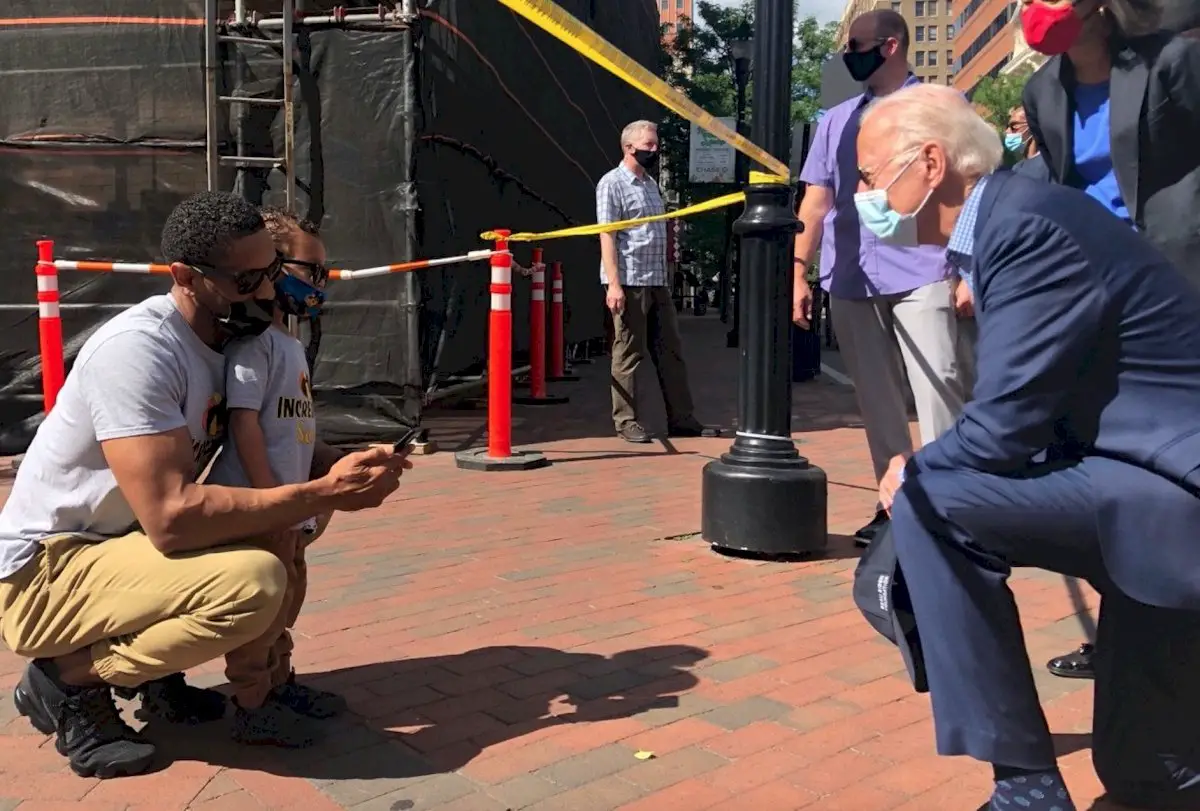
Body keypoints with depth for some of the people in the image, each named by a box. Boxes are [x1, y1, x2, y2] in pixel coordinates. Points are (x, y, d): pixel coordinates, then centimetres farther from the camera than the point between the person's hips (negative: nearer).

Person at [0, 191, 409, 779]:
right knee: (254, 581, -29)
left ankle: (152, 670, 11)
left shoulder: (235, 339, 0)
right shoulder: (137, 349, -26)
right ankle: (68, 679, -5)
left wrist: (344, 468, -11)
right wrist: (325, 493, -30)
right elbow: (169, 516, -33)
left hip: (122, 546, 9)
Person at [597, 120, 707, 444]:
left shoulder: (651, 183, 19)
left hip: (658, 281, 8)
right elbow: (607, 236, -12)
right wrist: (614, 284, -20)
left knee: (670, 350, 8)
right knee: (628, 353, -1)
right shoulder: (612, 183, -5)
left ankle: (680, 419, 14)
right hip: (629, 282, -8)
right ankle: (626, 421, 8)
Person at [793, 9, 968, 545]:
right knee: (877, 401, 8)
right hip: (850, 281, 4)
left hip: (922, 275, -4)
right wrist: (798, 273, 5)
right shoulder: (835, 121, 17)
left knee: (937, 392, -8)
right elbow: (816, 203, 15)